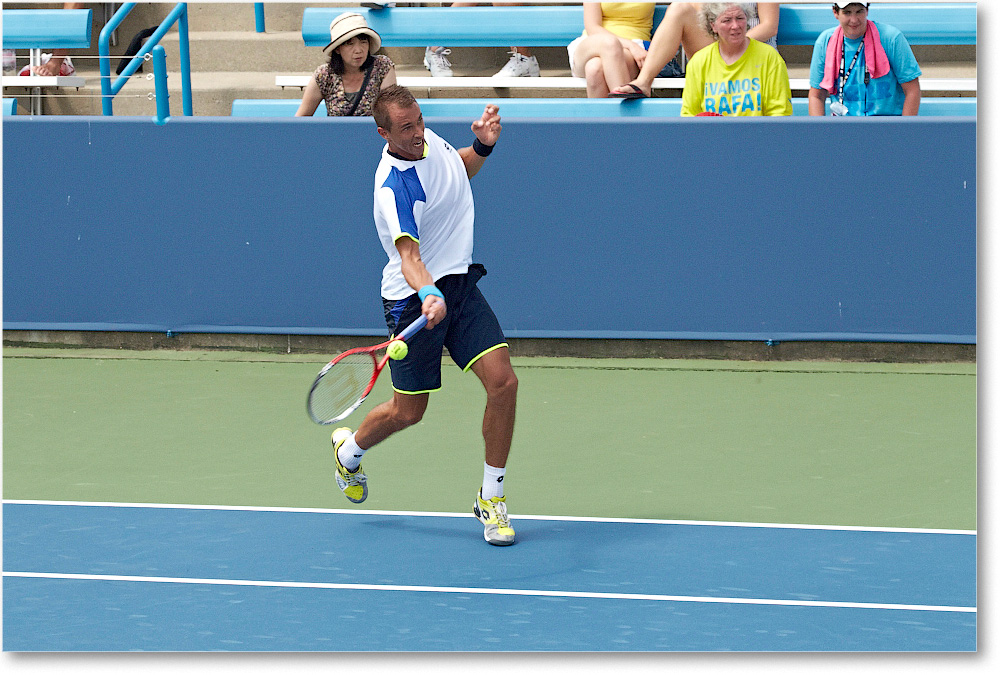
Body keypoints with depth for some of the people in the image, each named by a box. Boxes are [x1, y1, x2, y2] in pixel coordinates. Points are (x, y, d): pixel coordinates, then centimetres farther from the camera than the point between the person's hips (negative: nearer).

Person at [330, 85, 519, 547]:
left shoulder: (430, 141, -1)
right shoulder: (393, 187, -26)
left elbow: (460, 171, 23)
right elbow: (409, 255, -37)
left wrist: (482, 146, 2)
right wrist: (428, 295, -56)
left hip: (459, 284, 6)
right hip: (414, 299, -6)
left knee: (502, 381, -11)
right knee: (407, 411, 6)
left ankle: (491, 498, 3)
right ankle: (349, 450, 41)